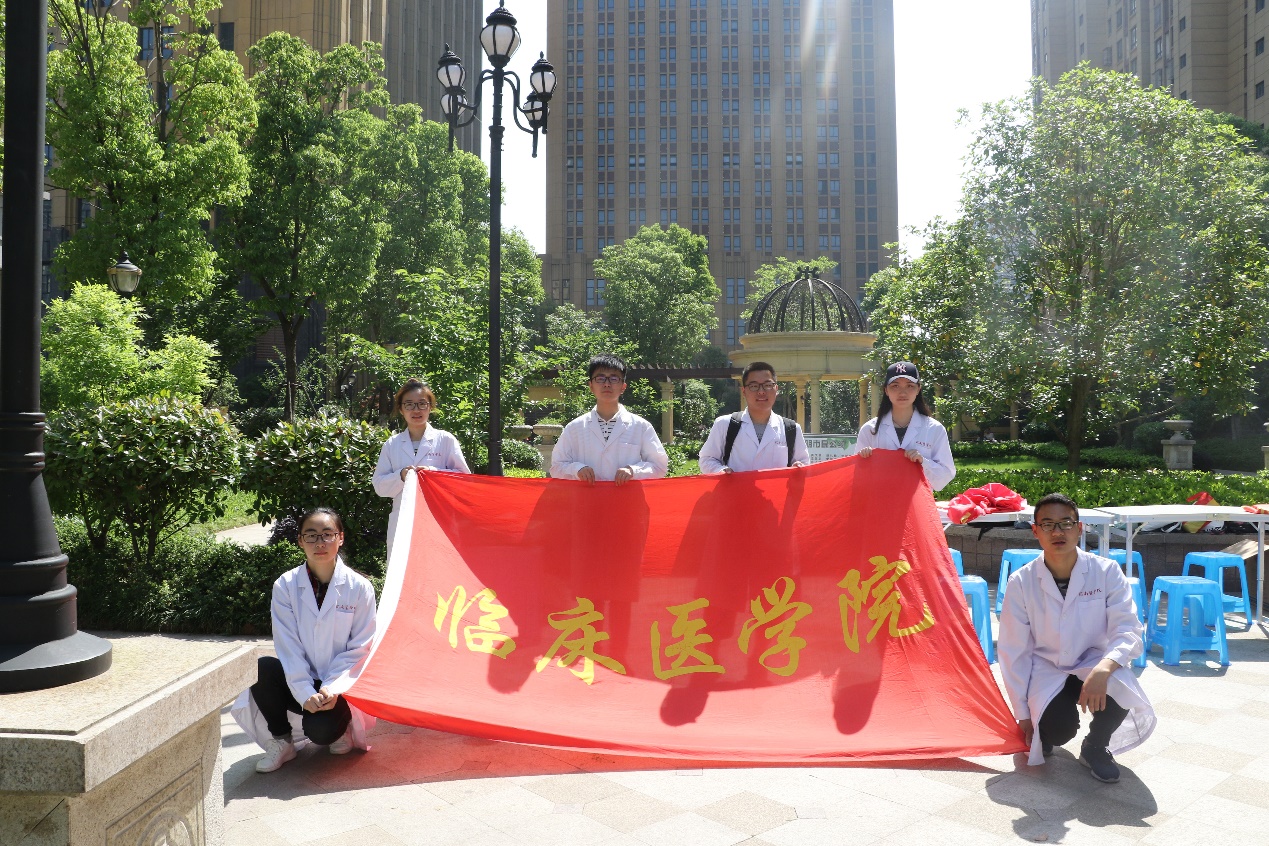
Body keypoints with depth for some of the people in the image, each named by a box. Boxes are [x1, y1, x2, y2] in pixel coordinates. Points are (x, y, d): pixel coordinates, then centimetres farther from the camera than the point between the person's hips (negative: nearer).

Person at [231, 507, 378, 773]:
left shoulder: (359, 587, -9)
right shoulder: (285, 585, -5)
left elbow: (360, 648, -6)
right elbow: (288, 646, -10)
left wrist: (332, 689, -19)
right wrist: (306, 693, -21)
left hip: (341, 685, -2)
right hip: (299, 681, 2)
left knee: (320, 730, -29)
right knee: (262, 668, -27)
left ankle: (340, 727, 11)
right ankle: (281, 743, -4)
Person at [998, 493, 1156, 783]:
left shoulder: (1106, 572, -12)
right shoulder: (1021, 582, -12)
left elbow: (1127, 630, -18)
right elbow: (1013, 651, -7)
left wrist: (1103, 669, -40)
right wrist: (1023, 715, -6)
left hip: (1092, 662, 1)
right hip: (1046, 669, -1)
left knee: (1120, 685, -33)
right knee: (1059, 728, -29)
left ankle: (1096, 747, -1)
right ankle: (1043, 729, 12)